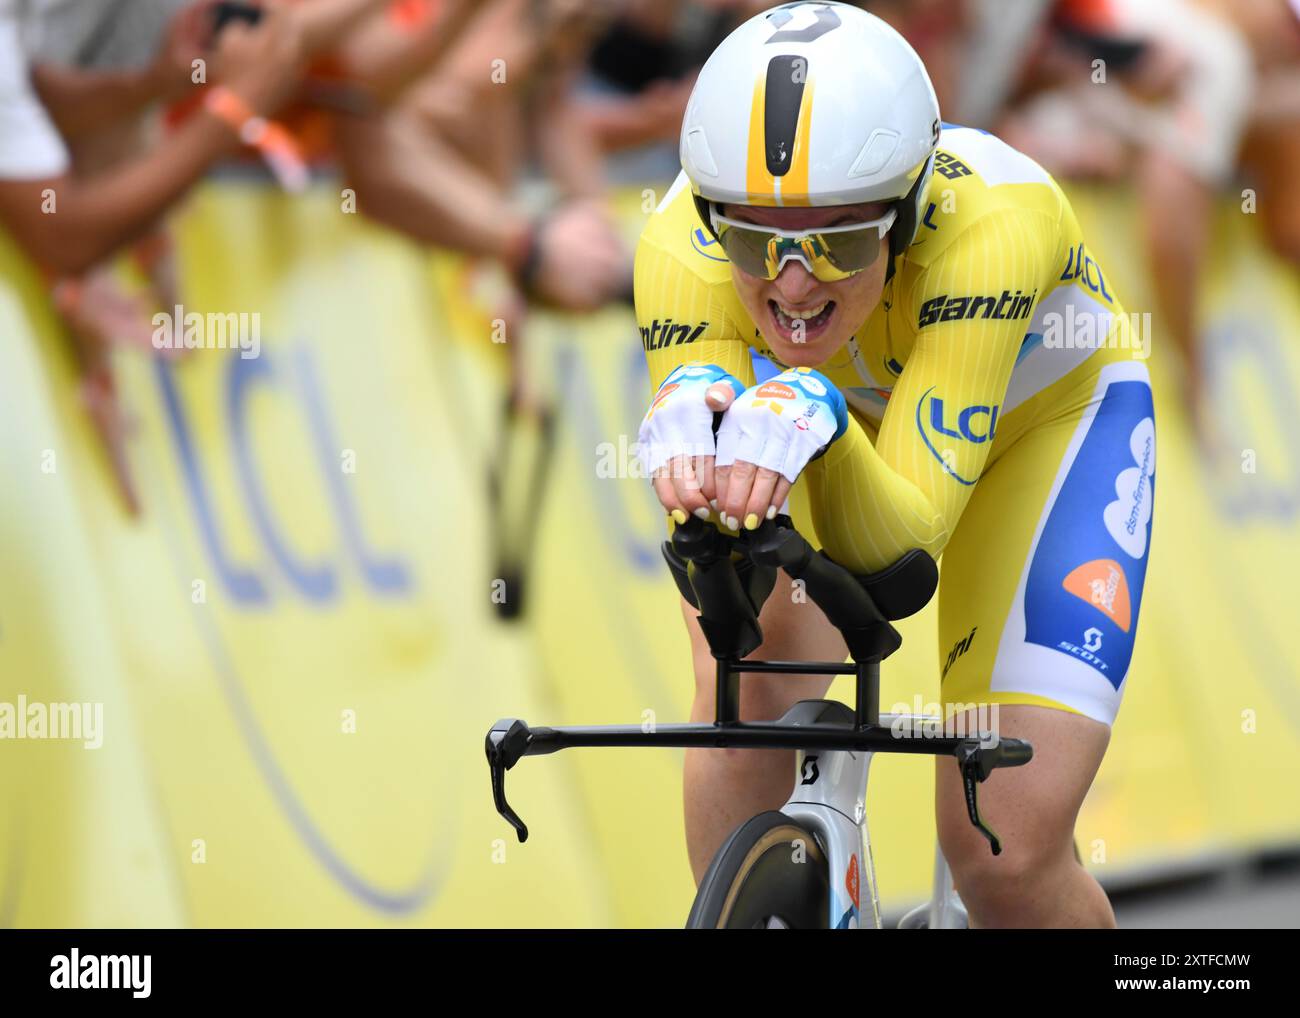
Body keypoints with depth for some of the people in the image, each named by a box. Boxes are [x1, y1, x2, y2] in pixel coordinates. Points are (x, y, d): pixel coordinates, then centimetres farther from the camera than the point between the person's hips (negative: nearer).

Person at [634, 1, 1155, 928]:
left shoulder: (990, 222, -41)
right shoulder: (685, 248, -34)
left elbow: (901, 532, -43)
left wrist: (818, 421, -63)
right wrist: (692, 423, -57)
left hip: (1044, 417, -2)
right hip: (840, 407, 2)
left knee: (1006, 853, -13)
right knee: (753, 677, -27)